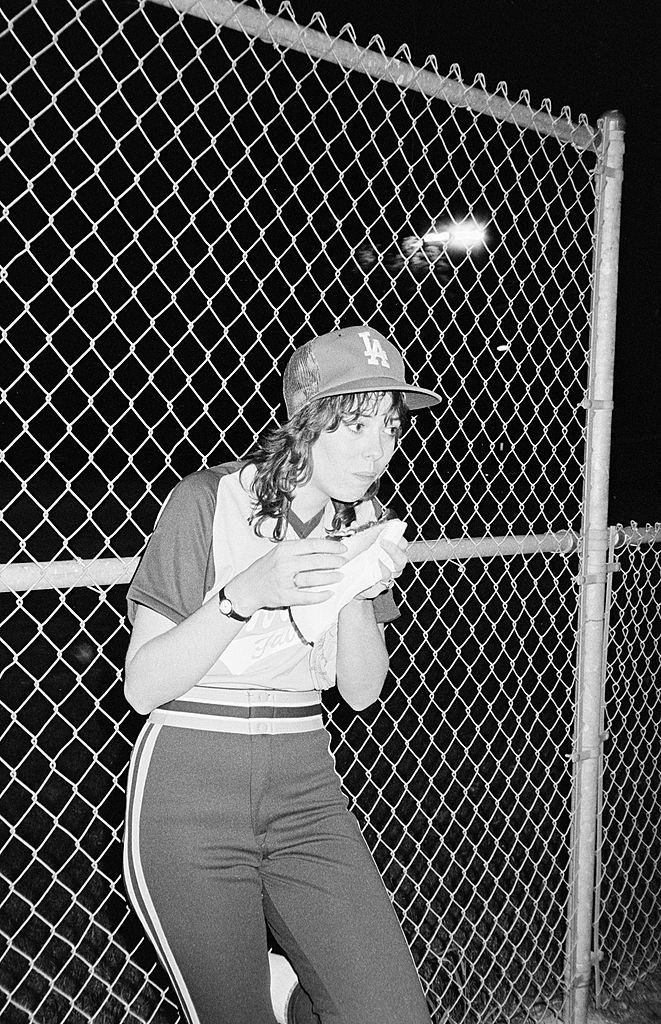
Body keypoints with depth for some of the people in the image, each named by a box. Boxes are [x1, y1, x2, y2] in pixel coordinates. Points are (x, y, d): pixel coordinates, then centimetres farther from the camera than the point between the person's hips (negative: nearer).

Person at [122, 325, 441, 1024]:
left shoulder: (362, 519, 5)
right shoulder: (207, 501, -12)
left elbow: (361, 692, 4)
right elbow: (142, 687, -13)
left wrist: (359, 594, -14)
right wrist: (245, 593, -25)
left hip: (305, 789, 4)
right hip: (190, 794, -4)